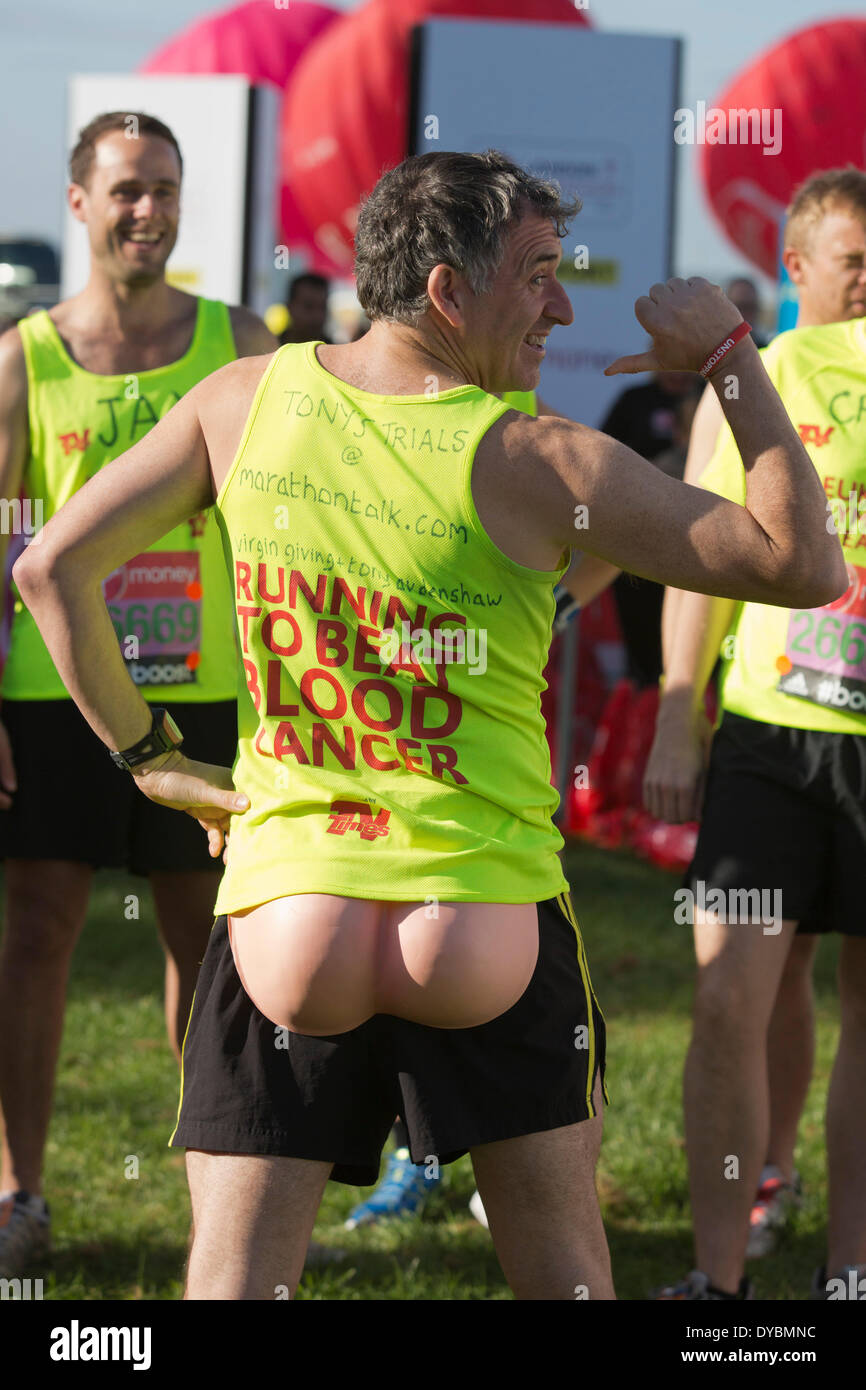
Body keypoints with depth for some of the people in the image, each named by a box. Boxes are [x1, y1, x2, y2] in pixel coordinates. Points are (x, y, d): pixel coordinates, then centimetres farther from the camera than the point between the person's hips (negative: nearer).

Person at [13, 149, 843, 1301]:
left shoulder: (244, 401, 1)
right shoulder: (535, 465, -11)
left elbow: (53, 568, 3)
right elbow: (806, 568, -11)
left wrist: (150, 759, 10)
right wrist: (734, 355, -2)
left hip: (282, 911, 2)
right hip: (491, 927, -2)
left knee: (235, 1279, 2)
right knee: (561, 1265, 14)